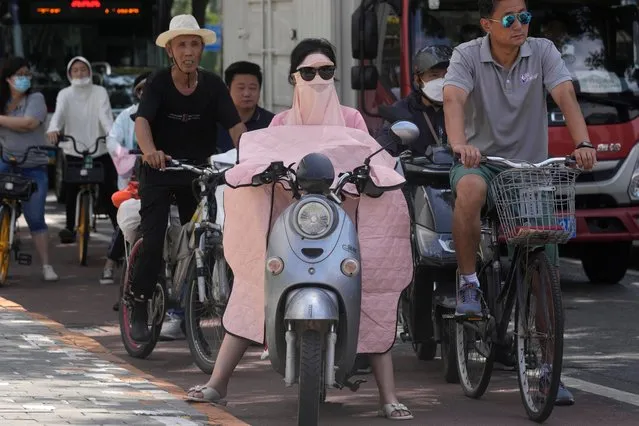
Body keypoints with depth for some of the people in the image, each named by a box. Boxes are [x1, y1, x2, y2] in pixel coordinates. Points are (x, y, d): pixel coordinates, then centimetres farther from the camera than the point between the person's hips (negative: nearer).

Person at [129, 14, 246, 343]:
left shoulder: (213, 85, -5)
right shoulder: (158, 83, -12)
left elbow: (235, 125, -14)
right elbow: (142, 121, -27)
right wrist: (150, 151, -49)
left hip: (198, 170, 3)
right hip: (159, 169, -3)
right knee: (153, 241, -13)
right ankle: (139, 313, -8)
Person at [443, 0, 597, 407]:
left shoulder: (543, 52, -2)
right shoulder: (468, 56, -7)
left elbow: (565, 96, -15)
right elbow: (454, 99, -24)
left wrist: (583, 143, -33)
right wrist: (459, 143, -44)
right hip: (482, 160, -2)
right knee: (470, 189, -40)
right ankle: (469, 283, -21)